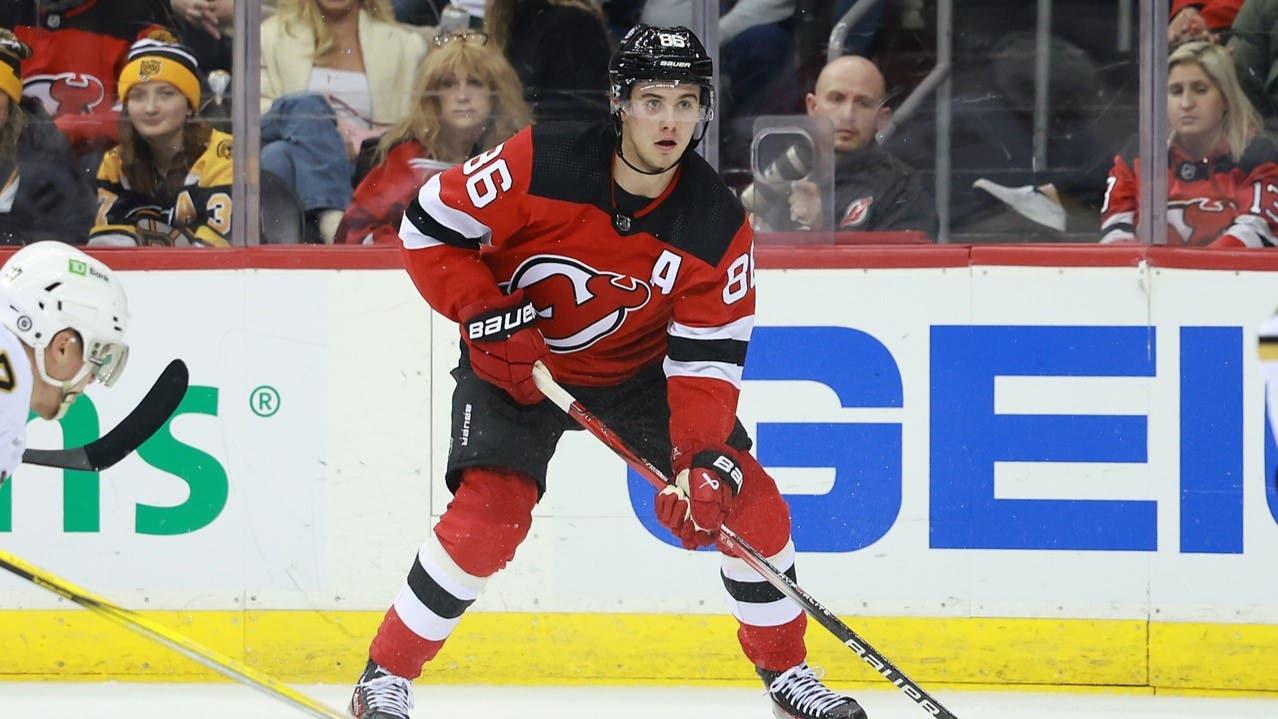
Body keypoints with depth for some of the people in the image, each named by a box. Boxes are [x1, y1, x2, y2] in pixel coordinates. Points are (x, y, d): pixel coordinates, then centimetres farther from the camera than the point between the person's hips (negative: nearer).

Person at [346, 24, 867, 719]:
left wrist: (701, 460, -28)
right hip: (516, 361, -3)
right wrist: (488, 315, -26)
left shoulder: (717, 224, -18)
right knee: (488, 513, -23)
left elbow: (708, 354, -16)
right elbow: (428, 227, -17)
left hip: (639, 369, 3)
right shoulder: (540, 163, -27)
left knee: (746, 498, -6)